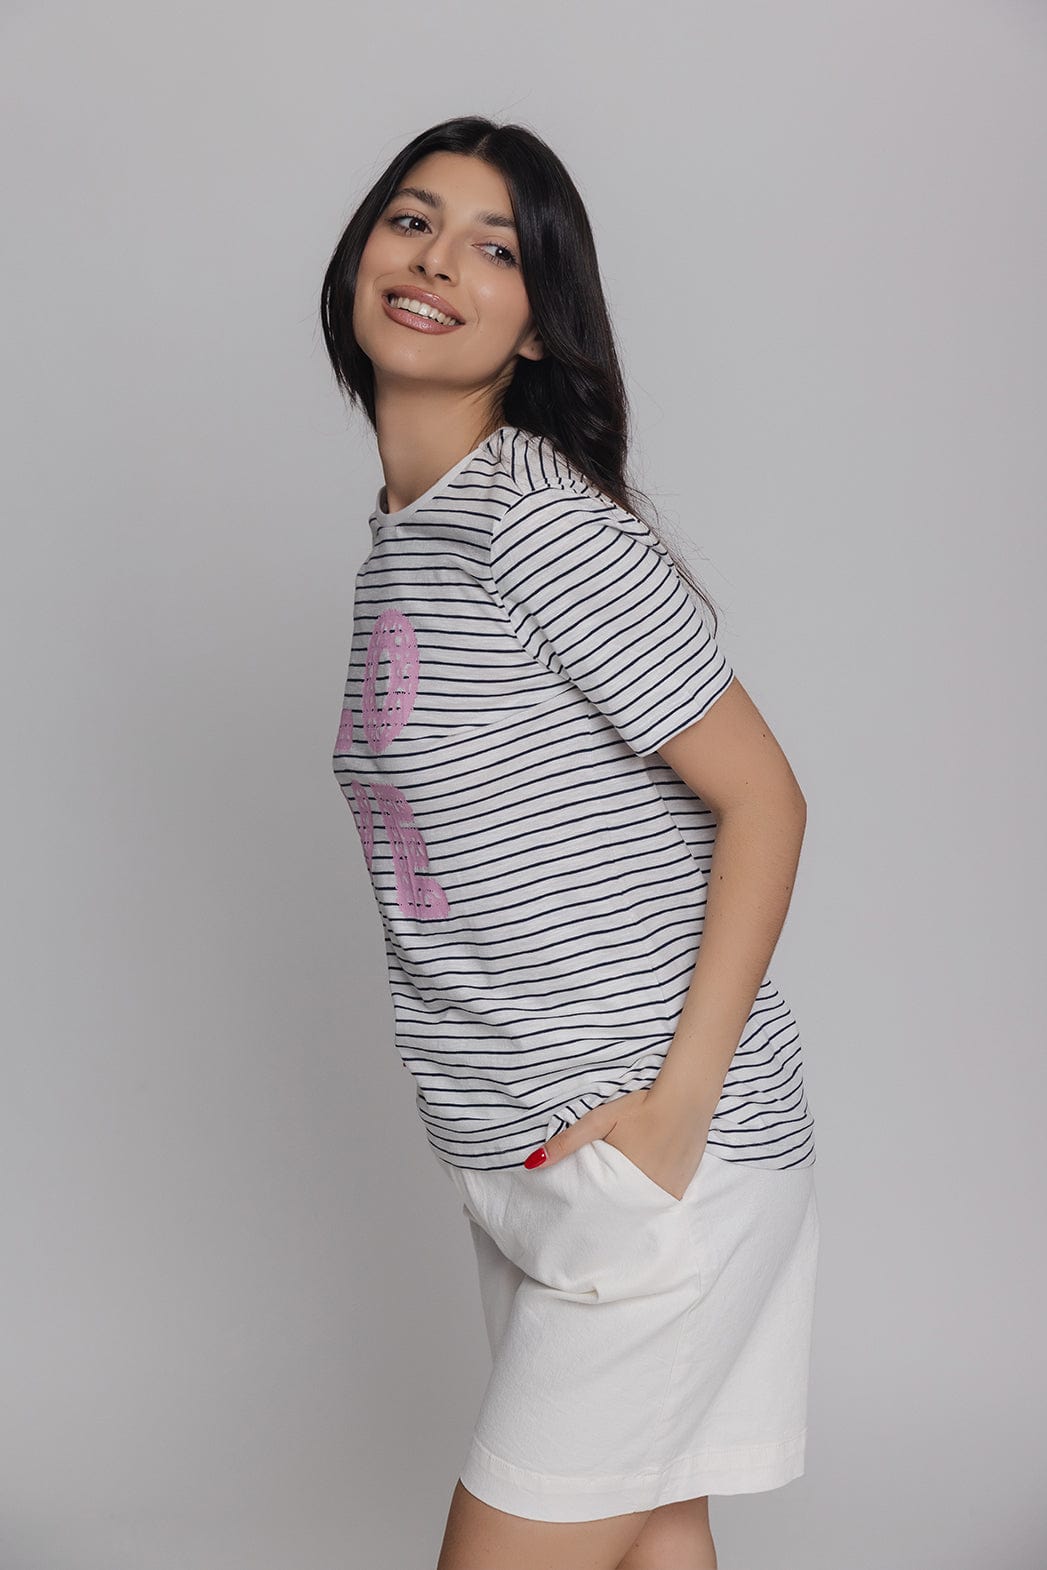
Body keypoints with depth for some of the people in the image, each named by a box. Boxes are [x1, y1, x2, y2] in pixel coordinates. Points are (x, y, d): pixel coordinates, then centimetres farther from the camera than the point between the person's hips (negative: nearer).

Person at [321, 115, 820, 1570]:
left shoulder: (542, 521, -15)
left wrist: (677, 1100, -19)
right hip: (514, 1154, 8)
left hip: (651, 1148, -8)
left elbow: (763, 797, -16)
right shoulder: (401, 535, 12)